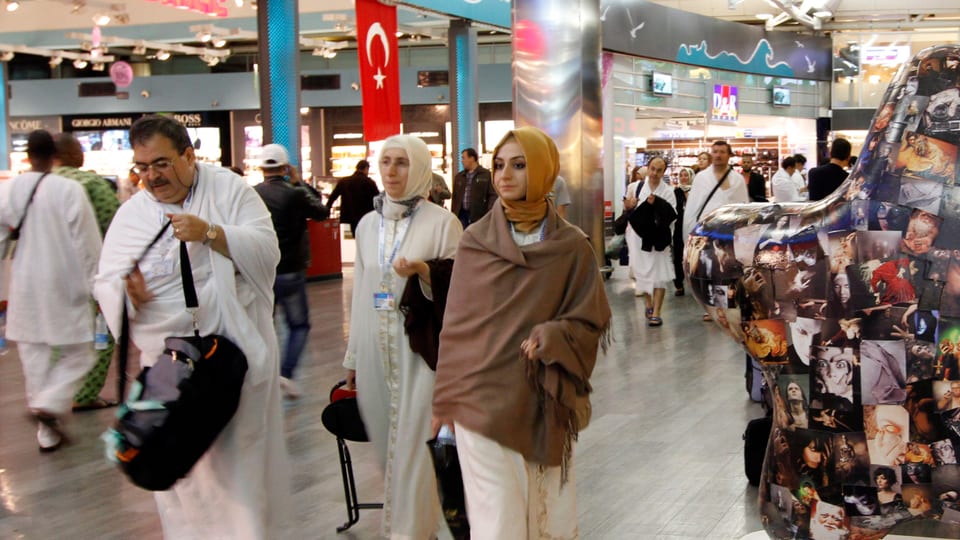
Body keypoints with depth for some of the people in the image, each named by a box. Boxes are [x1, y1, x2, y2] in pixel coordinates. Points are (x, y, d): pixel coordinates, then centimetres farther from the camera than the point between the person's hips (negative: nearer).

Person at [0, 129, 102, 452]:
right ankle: (50, 404, -11)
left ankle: (47, 430, 17)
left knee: (34, 356, 13)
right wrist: (97, 285, -2)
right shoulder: (70, 190, -14)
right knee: (77, 354, 10)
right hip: (64, 286, -4)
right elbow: (88, 243, -10)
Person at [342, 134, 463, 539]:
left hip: (421, 346, -5)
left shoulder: (442, 222, -5)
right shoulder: (368, 224, 11)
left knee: (414, 442, -5)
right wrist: (352, 358, 16)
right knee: (386, 440, 9)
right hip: (376, 349, 5)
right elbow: (360, 292, 15)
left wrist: (424, 272, -22)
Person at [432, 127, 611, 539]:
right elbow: (455, 326, 6)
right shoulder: (475, 242, 2)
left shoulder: (573, 248, 0)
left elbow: (591, 323, 4)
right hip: (483, 401, -1)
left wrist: (550, 338, -16)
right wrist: (444, 400, 7)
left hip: (544, 406, 1)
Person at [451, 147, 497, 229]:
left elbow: (493, 195, -6)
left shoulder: (486, 175, -2)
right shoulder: (459, 176, 15)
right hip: (462, 215, 5)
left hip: (479, 215, -5)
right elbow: (455, 197, 17)